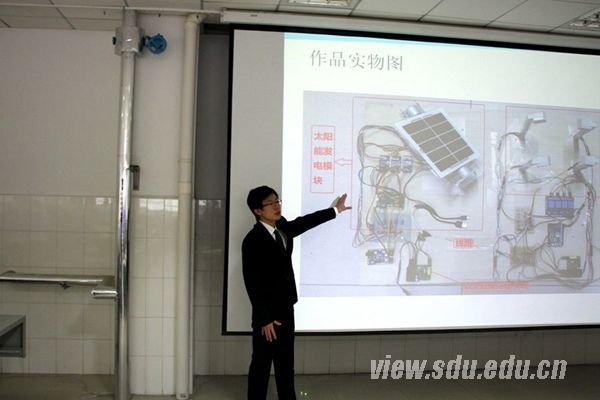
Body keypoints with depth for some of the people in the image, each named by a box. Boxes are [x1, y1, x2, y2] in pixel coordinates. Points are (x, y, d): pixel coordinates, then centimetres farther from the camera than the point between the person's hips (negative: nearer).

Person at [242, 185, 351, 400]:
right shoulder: (253, 240, -18)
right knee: (262, 363, 3)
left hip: (285, 309, 8)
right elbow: (252, 284, -19)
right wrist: (264, 319, -19)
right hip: (267, 314, -8)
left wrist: (334, 210, 32)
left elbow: (304, 222, 24)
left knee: (286, 362, 16)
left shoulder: (283, 227, 4)